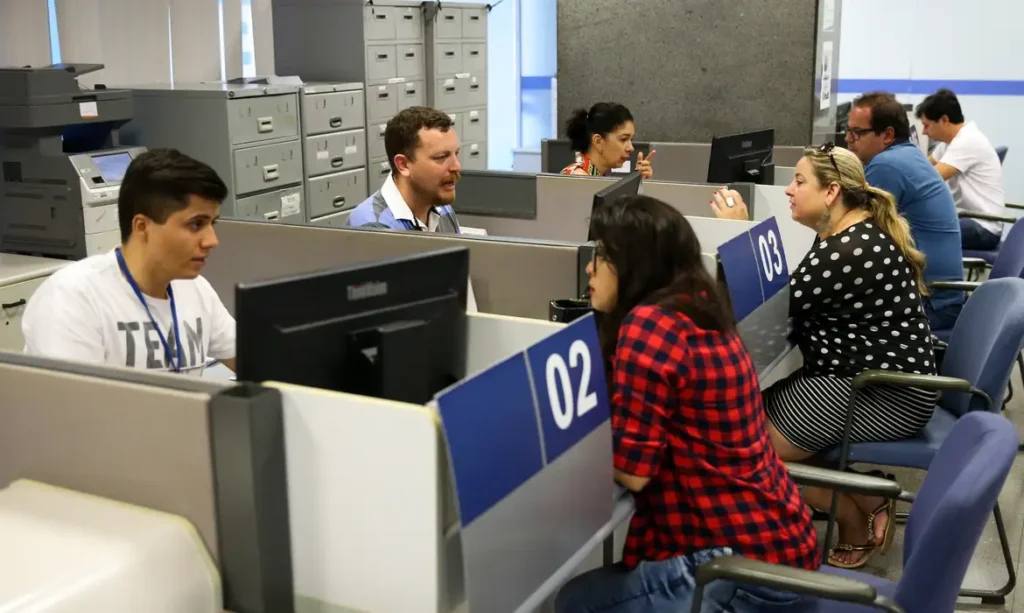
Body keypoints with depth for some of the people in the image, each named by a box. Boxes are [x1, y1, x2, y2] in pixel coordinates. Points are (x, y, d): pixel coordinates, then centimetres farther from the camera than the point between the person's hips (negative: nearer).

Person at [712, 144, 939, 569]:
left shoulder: (852, 250, -24)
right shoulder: (854, 233, 9)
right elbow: (796, 298, 8)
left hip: (889, 395, -10)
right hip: (870, 377, 10)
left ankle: (860, 521, 11)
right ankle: (864, 498, 11)